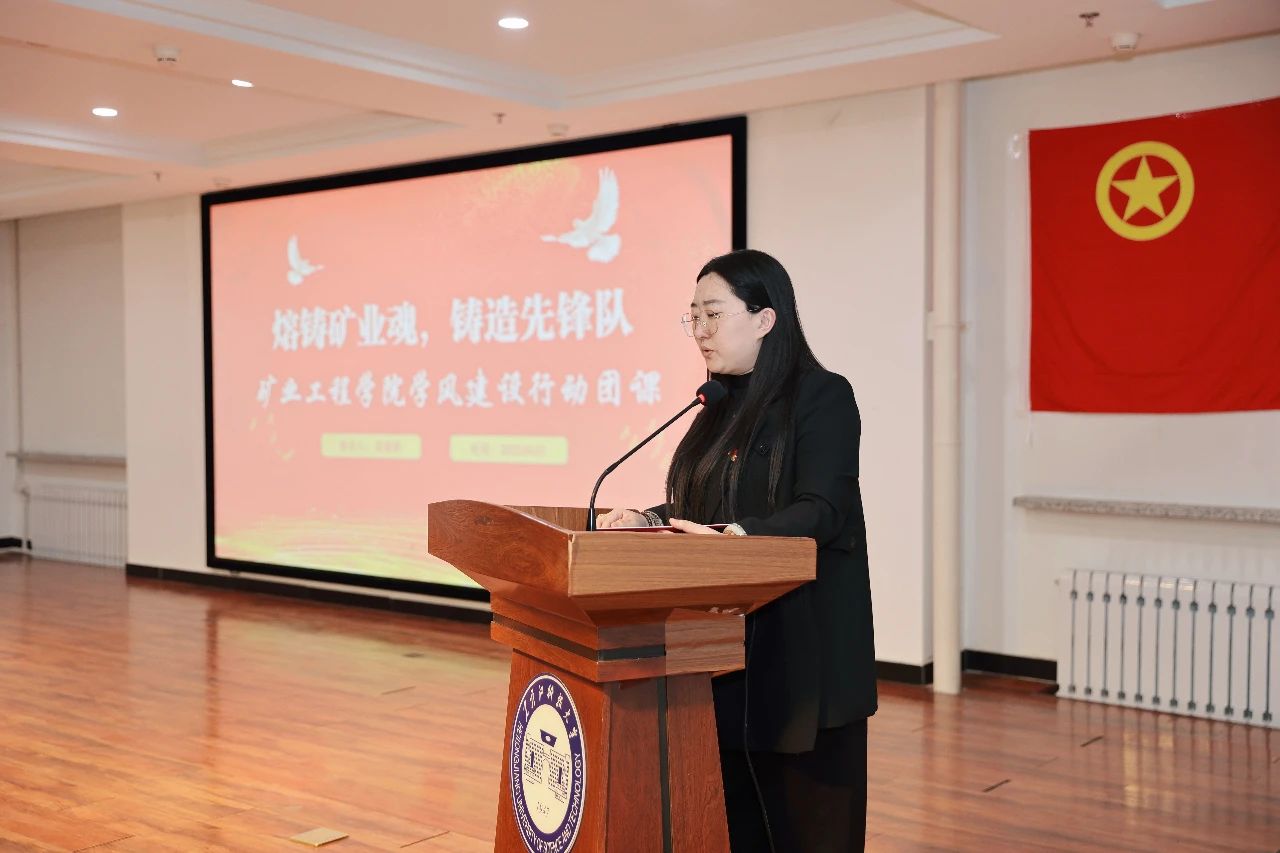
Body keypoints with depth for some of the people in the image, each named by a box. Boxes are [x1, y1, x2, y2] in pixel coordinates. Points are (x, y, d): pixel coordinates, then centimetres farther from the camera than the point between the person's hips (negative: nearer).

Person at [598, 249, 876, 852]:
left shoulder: (823, 396, -9)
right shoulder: (727, 406, 14)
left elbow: (820, 512, -20)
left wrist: (731, 536, -34)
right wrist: (650, 521, 1)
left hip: (802, 648, -8)